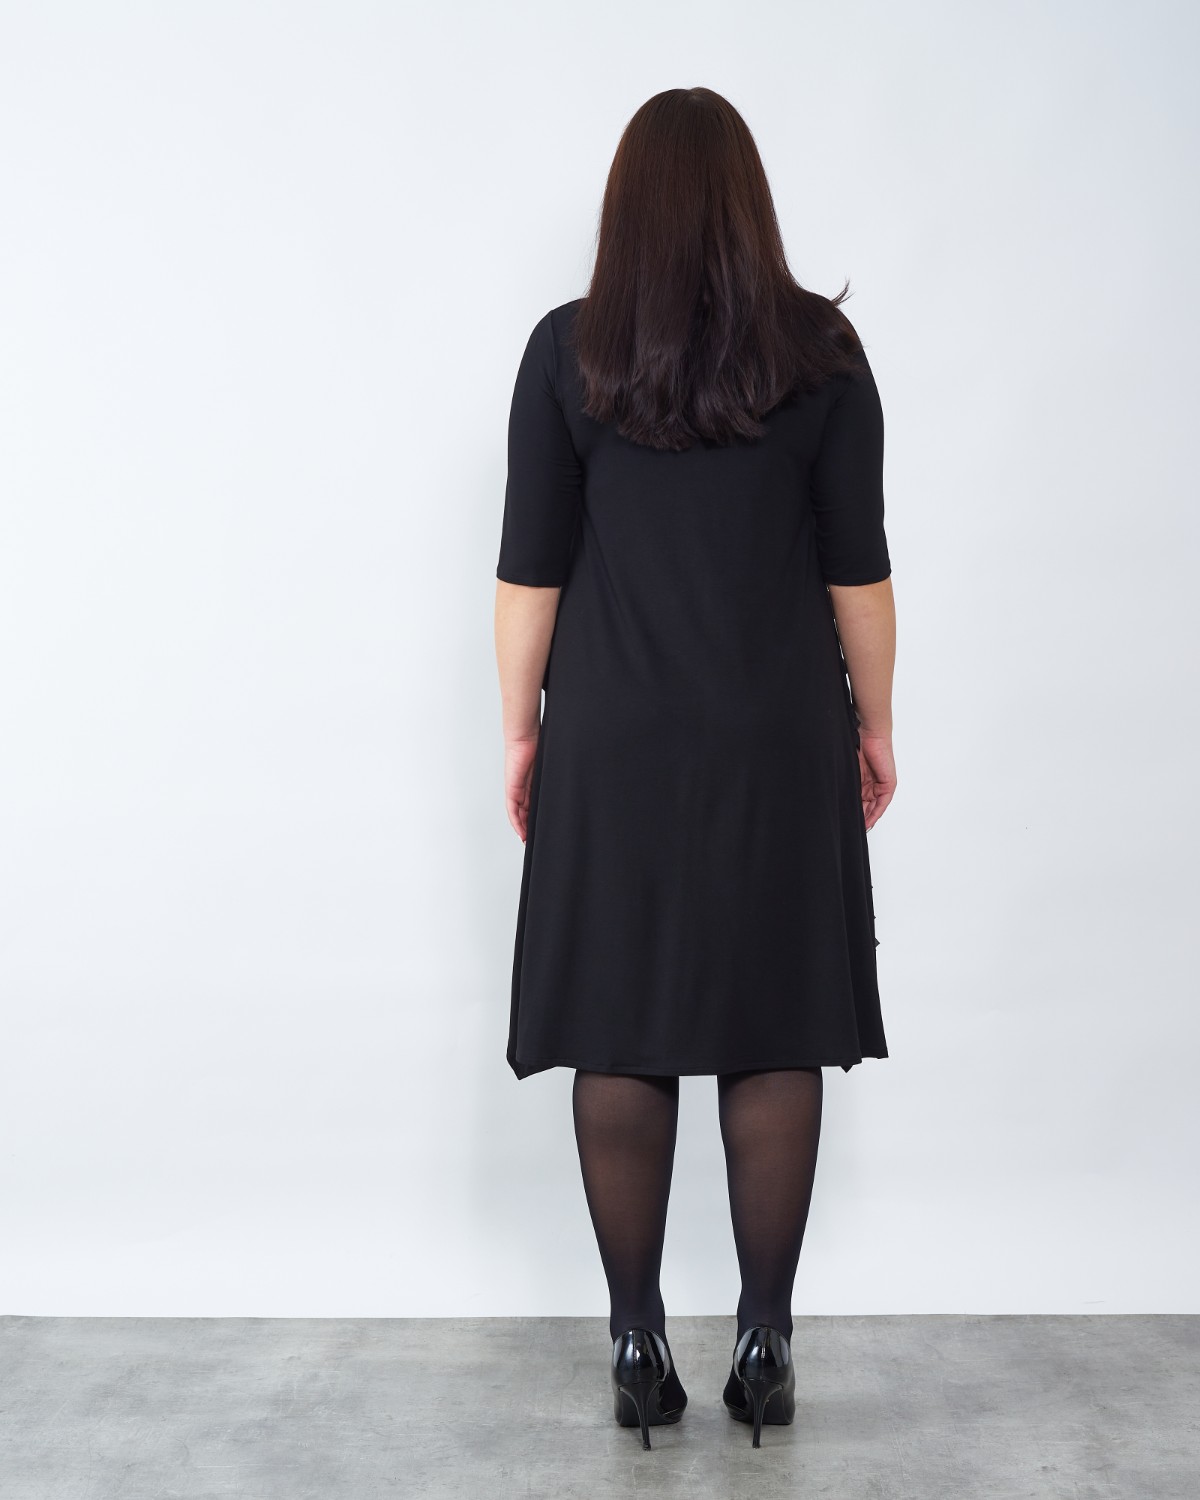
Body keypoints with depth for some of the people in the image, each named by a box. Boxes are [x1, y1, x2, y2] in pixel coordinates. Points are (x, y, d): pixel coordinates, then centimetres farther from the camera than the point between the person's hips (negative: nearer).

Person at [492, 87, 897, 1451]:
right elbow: (857, 566, 0)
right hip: (778, 742, 1)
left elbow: (530, 568, -2)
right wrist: (874, 722, 11)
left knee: (620, 1046, 7)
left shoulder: (570, 352, -2)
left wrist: (520, 731, 7)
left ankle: (637, 1347, 15)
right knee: (773, 1042, 7)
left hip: (612, 742, 0)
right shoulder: (819, 350, -1)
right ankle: (765, 1345, 15)